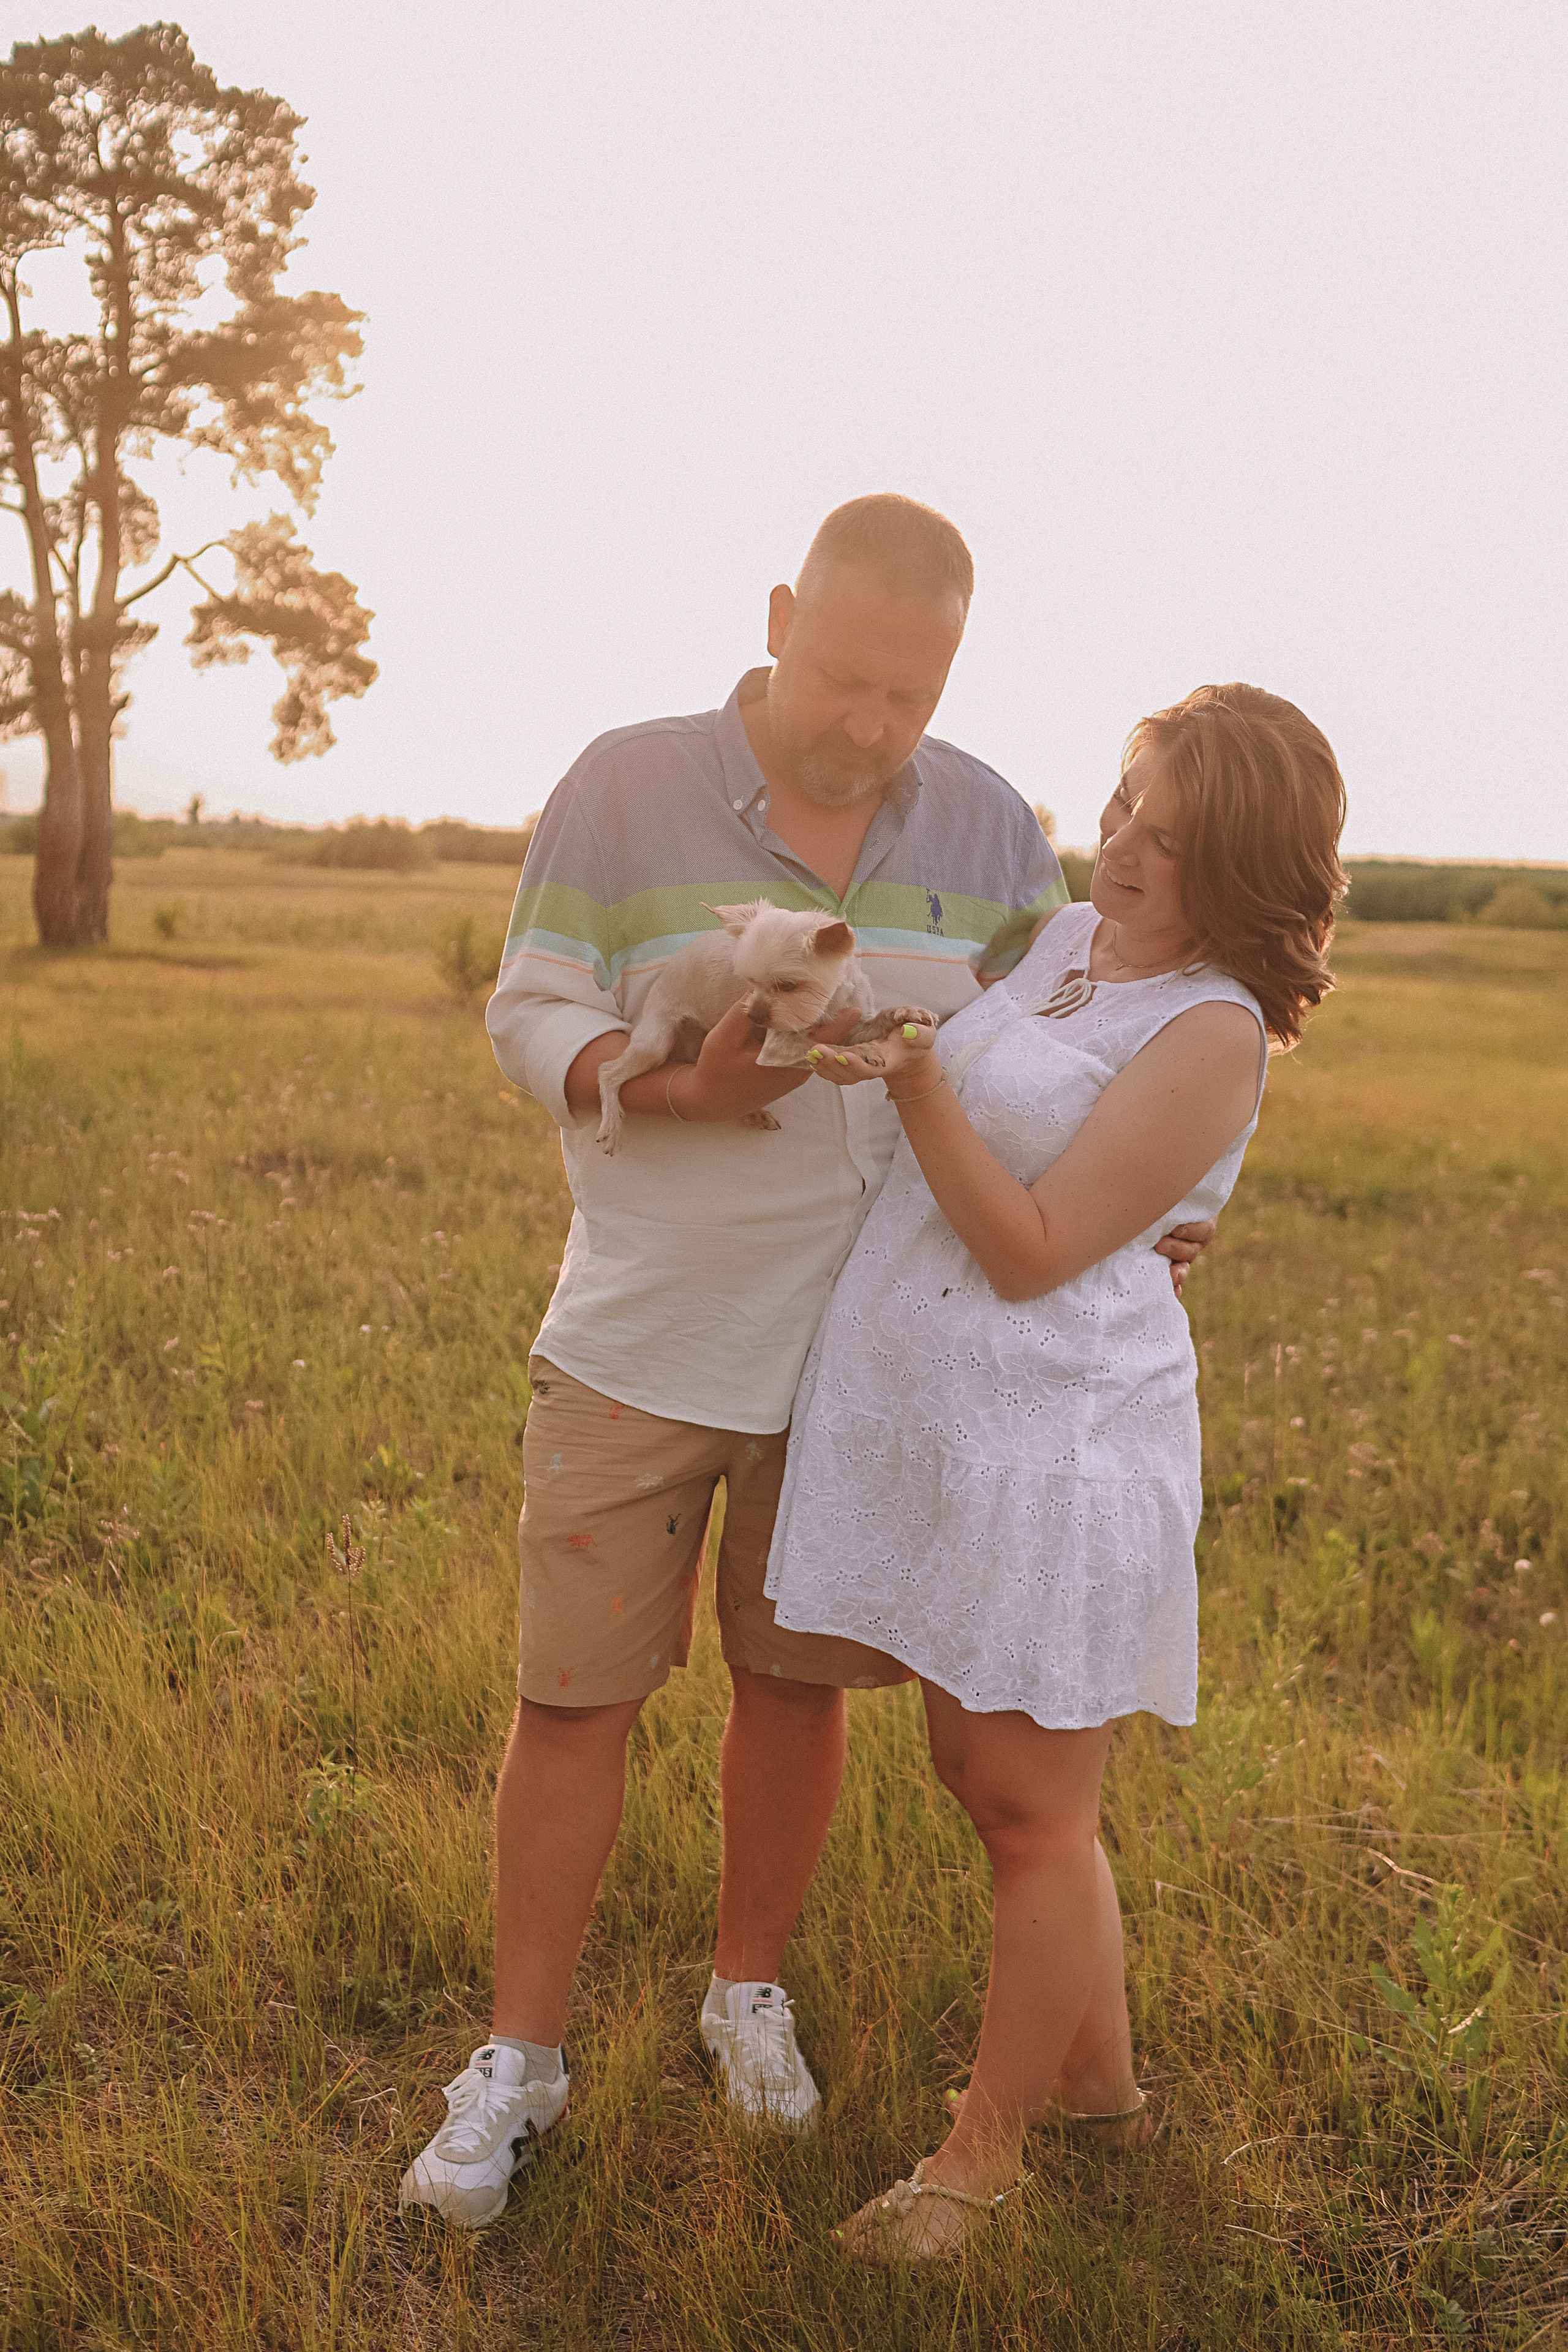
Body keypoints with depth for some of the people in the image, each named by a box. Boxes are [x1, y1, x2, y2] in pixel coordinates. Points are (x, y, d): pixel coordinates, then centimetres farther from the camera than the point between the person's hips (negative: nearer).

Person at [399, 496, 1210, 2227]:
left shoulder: (989, 828, 0)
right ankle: (518, 2056, 25)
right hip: (641, 1347, -2)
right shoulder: (627, 786, -9)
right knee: (575, 1695, 5)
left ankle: (749, 1988, 39)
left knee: (795, 1681, 15)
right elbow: (530, 1016, -8)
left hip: (862, 1352, 2)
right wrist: (688, 1088, -27)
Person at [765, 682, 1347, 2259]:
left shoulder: (1212, 1033, -14)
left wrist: (913, 1078, -25)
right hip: (926, 1418, 8)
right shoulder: (1060, 938, 9)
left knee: (1029, 1812, 6)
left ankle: (987, 2150, 26)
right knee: (977, 1776, 19)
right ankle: (1099, 2078, 39)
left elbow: (1033, 1250, -18)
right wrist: (854, 1032, 9)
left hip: (1056, 1439, -8)